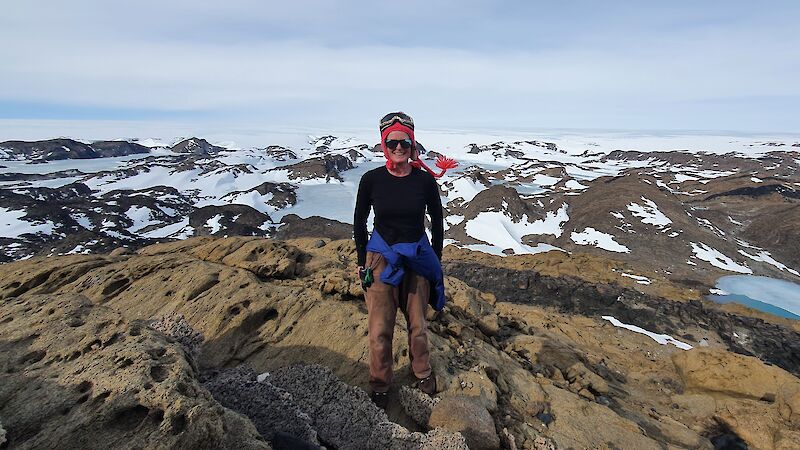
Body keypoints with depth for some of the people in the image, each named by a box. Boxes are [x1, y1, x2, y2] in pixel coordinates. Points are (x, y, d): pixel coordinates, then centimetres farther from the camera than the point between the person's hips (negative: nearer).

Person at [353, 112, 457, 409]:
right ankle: (380, 384, 27)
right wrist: (363, 260, 3)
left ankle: (422, 372, 40)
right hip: (380, 258, 0)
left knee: (417, 323, 13)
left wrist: (436, 259, 8)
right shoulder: (372, 180, -8)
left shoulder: (425, 180, -7)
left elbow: (437, 220, 6)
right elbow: (359, 221, 4)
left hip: (417, 258, 1)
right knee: (380, 328, 2)